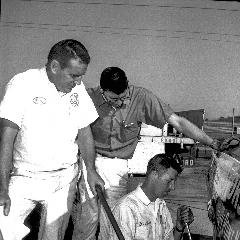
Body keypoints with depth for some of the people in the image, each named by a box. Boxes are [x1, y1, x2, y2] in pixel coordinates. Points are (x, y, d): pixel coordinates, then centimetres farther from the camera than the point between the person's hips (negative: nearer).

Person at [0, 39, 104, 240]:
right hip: (24, 178, -3)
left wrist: (91, 170, 13)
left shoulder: (78, 90, 3)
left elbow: (85, 132, 16)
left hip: (64, 180, 4)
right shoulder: (23, 85, -13)